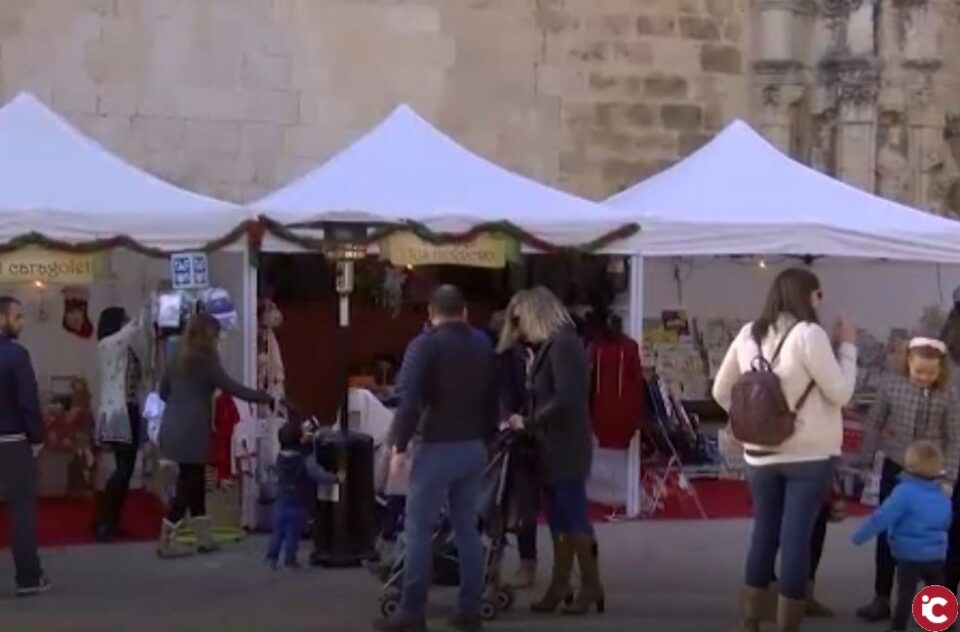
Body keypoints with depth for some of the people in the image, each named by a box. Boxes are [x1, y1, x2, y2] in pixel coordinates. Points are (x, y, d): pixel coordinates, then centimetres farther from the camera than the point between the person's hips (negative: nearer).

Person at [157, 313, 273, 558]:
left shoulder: (179, 359, 13)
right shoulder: (205, 360, -9)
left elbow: (163, 392, 21)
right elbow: (231, 387, -12)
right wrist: (264, 397, -9)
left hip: (175, 429, 8)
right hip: (191, 432, -8)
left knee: (194, 482, 13)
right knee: (188, 484, -2)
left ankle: (204, 537, 17)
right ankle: (165, 542, -1)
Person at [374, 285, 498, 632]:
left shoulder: (431, 343, -9)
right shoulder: (484, 344, 10)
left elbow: (412, 399, -16)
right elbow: (492, 398, 12)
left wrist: (399, 445, -10)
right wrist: (485, 439, 17)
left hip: (439, 447, -6)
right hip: (474, 447, 6)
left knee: (418, 529, -1)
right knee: (467, 528, 11)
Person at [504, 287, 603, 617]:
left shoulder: (563, 344, -14)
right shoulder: (549, 346, 15)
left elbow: (566, 399, -23)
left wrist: (528, 423, -15)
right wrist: (528, 422, 0)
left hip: (566, 448, -9)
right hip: (553, 448, 9)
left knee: (574, 518, -2)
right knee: (560, 522, 11)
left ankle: (591, 586, 7)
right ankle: (559, 587, 16)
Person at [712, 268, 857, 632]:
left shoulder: (749, 335, 5)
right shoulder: (808, 334, -13)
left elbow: (721, 391, 12)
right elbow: (840, 393, -9)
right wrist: (847, 346, 0)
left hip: (760, 455, 5)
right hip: (809, 454, -5)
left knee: (763, 535, 13)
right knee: (796, 538, -1)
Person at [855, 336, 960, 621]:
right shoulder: (891, 387, -6)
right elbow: (873, 426, 1)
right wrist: (864, 464, 1)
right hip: (895, 470, 1)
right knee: (887, 535, 6)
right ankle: (882, 599, 15)